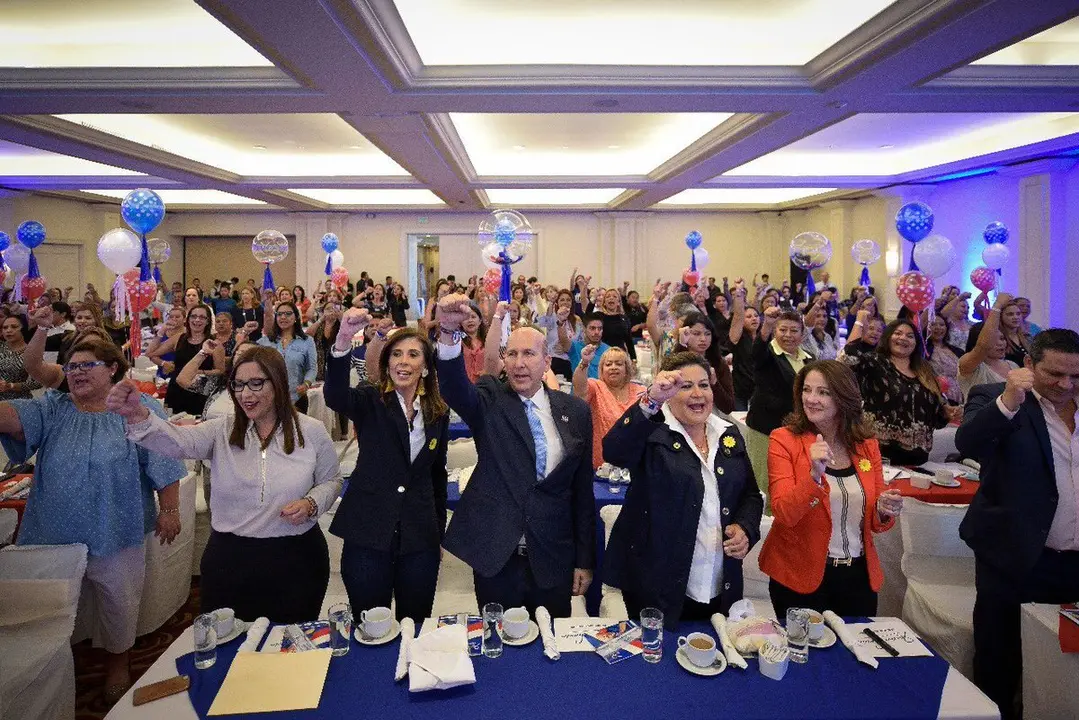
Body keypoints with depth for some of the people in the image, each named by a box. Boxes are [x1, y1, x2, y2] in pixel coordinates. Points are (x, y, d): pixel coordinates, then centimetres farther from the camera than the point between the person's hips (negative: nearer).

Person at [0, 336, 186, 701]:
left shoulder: (139, 407, -5)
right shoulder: (51, 409, 4)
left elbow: (163, 464, -8)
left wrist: (169, 511, -11)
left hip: (116, 533, -2)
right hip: (54, 534, 2)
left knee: (118, 603, 12)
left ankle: (117, 661, 36)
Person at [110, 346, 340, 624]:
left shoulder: (311, 431, -2)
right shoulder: (222, 432, -2)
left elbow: (330, 481, 8)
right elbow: (177, 440, -21)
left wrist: (311, 504, -13)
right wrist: (137, 416, -40)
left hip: (295, 561, -1)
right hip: (230, 561, 1)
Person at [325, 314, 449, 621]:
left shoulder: (438, 413, 6)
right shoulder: (370, 402, -4)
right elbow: (335, 397, -27)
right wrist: (343, 342, -44)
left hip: (420, 539, 3)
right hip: (368, 535, -2)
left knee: (415, 627, 13)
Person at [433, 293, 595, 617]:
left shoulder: (575, 411, 2)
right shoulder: (489, 402, -3)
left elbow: (583, 489, 5)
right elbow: (453, 386, -25)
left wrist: (584, 560, 5)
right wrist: (448, 331, -43)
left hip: (553, 561, 1)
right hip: (494, 557, -1)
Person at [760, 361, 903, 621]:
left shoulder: (866, 444, 1)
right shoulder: (784, 439, -10)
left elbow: (874, 521, 9)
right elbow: (784, 514, -19)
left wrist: (884, 512, -13)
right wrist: (814, 475, -33)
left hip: (859, 576, 4)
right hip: (800, 577, -4)